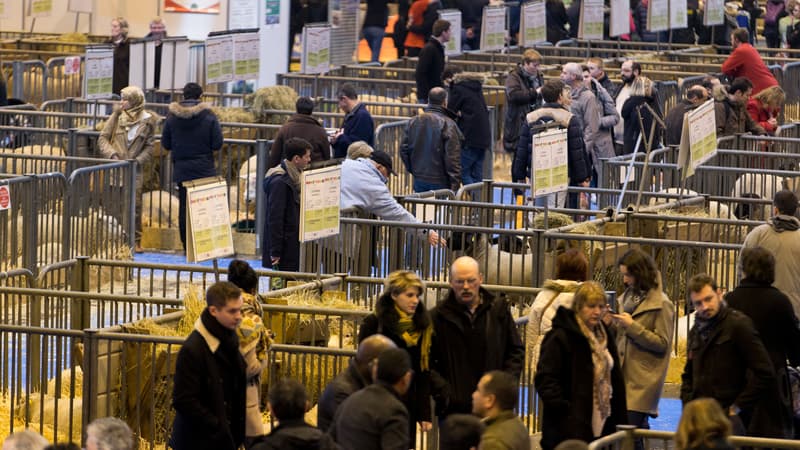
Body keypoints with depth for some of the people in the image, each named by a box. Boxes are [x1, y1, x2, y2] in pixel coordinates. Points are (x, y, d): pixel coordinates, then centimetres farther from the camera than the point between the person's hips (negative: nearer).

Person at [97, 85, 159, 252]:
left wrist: (138, 160, -11)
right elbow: (103, 138, 3)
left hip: (135, 169, -1)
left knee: (135, 205, -5)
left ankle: (136, 241, 4)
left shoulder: (147, 121, 0)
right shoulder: (117, 116, 2)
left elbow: (149, 147, 3)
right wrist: (112, 154, -12)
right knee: (116, 206, 2)